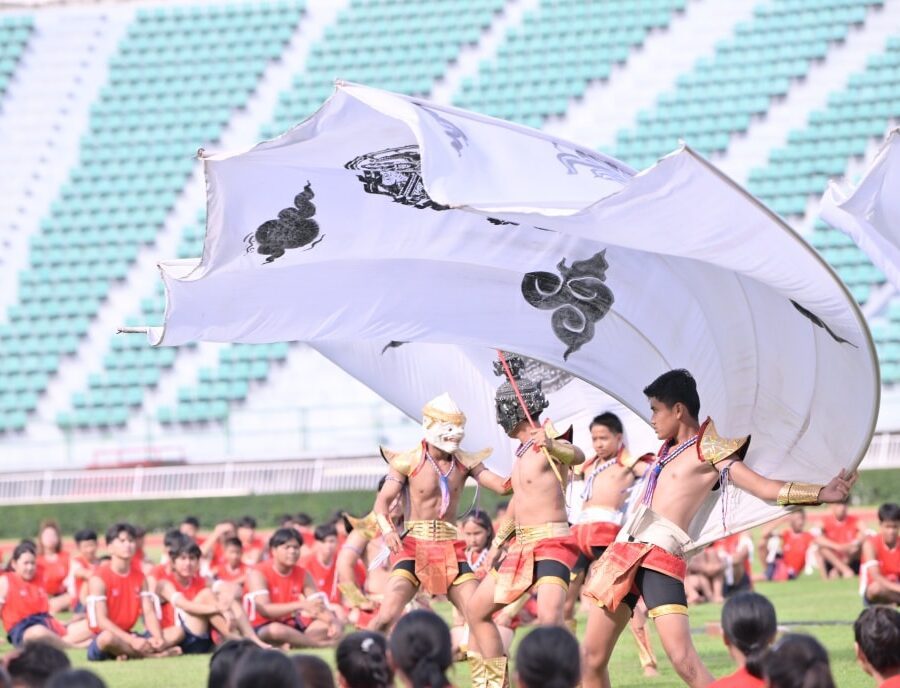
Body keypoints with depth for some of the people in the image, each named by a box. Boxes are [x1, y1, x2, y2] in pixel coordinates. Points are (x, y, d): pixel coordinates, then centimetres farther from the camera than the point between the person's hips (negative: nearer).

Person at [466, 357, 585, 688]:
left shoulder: (550, 440, -13)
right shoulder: (522, 450, 13)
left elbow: (577, 455, -37)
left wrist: (553, 447, -58)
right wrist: (499, 539, 35)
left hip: (552, 543, -10)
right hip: (522, 546, 10)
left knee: (550, 617, -28)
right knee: (477, 607, 14)